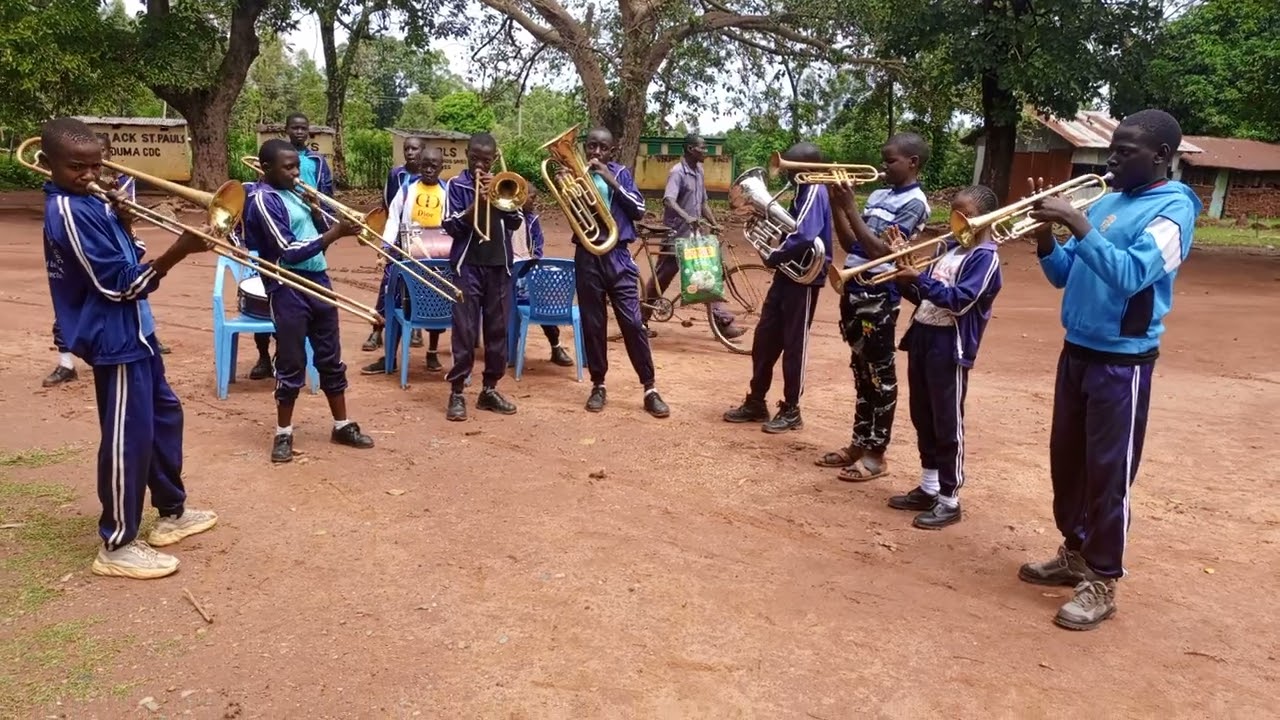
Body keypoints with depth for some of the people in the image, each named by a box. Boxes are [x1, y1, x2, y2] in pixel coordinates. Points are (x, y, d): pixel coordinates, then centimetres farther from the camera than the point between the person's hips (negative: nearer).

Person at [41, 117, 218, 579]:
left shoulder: (88, 202, 10)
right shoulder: (69, 212, -20)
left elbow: (124, 260, 13)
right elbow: (120, 283, -23)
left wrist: (122, 220, -2)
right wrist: (178, 252, -29)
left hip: (132, 332, 11)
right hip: (114, 338, -10)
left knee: (164, 414, 20)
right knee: (129, 437, -4)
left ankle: (172, 513, 33)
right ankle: (117, 545, 7)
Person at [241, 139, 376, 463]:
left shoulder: (290, 193, 13)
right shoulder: (263, 200, -13)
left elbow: (311, 234, 17)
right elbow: (289, 252, -21)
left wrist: (317, 213, -2)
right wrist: (334, 233, -24)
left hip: (317, 281, 8)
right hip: (289, 289, -8)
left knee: (331, 359, 13)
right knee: (292, 364, 0)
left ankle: (342, 426, 22)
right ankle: (283, 434, 14)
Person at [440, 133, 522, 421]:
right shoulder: (457, 184, 3)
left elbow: (515, 222, 1)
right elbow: (451, 226, -6)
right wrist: (476, 204, -17)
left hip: (499, 264, 3)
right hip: (468, 265, -3)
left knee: (498, 329, 6)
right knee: (465, 329, -6)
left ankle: (489, 389, 16)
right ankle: (456, 392, 0)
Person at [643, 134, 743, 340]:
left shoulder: (699, 171, 10)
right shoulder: (677, 172, -16)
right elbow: (668, 200, -31)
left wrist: (714, 223, 4)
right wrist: (687, 217, -47)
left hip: (694, 234, 8)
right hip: (676, 234, -8)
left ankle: (723, 320, 10)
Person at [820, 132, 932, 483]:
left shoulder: (914, 202, -10)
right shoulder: (878, 196, 13)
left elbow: (879, 250, -19)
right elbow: (850, 244, 12)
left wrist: (850, 207, -18)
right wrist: (836, 204, 2)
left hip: (878, 295, -8)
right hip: (854, 290, 8)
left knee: (880, 374, 0)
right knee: (861, 371, 14)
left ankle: (876, 454, 8)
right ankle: (859, 444, 24)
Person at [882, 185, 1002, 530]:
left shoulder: (985, 256, -11)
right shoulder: (950, 248, 14)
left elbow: (959, 301, -22)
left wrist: (919, 278, -24)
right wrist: (905, 278, -2)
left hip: (950, 346, -8)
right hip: (921, 337, 9)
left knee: (948, 425, -1)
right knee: (923, 420, 15)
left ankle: (949, 500, 9)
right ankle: (928, 488, 27)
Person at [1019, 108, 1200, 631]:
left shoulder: (1173, 209, -12)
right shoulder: (1106, 203, 11)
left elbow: (1131, 274, -27)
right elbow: (1063, 276, 12)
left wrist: (1078, 225, -29)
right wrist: (1045, 235, -5)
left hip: (1122, 363, -8)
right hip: (1076, 353, 8)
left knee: (1107, 472, -2)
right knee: (1066, 461, 15)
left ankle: (1102, 582, 10)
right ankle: (1074, 554, 32)